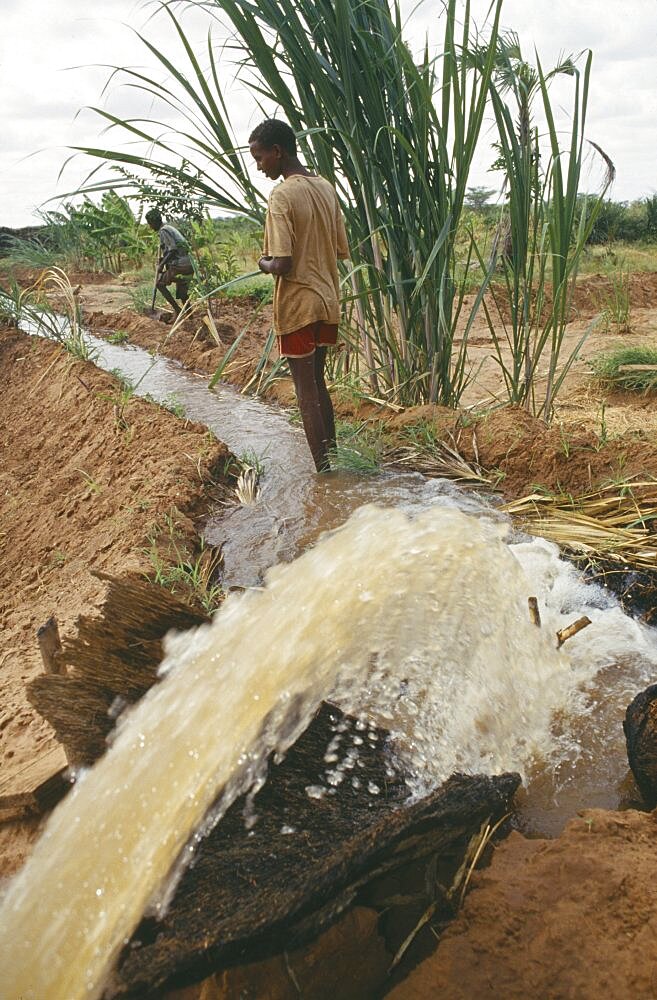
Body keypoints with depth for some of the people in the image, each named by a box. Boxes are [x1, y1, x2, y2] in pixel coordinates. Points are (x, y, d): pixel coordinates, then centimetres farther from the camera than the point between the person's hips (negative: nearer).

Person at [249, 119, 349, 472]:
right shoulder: (326, 188, 8)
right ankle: (332, 454, 27)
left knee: (307, 393, 0)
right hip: (327, 301, 8)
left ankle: (324, 470, 4)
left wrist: (264, 263, -1)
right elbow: (342, 251, 13)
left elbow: (282, 265, -21)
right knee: (317, 383, 19)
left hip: (297, 306, -7)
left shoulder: (282, 196, -15)